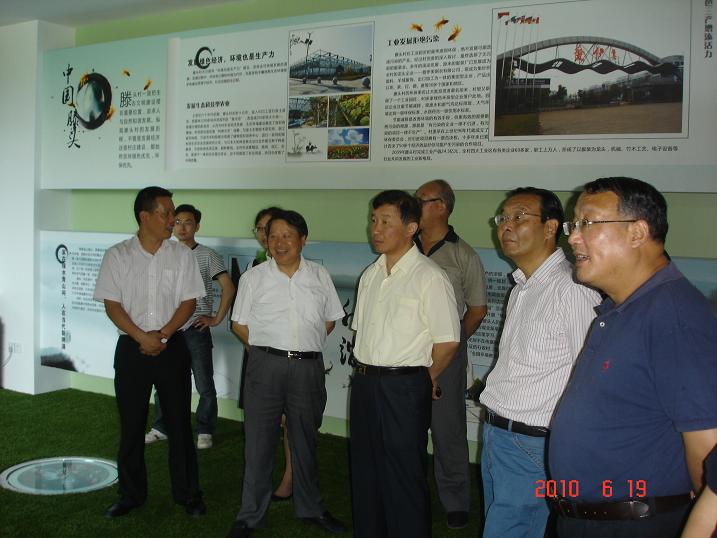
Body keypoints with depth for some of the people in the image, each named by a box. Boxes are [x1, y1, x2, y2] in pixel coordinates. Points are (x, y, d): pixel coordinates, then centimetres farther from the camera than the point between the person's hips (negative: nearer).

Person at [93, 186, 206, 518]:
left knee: (179, 422, 4)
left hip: (173, 347, 0)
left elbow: (189, 302, -1)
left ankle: (188, 494, 16)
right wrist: (142, 337, -15)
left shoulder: (182, 255, 2)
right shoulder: (117, 255, 0)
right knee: (131, 424, 8)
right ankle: (131, 494, 23)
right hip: (131, 348, 0)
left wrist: (163, 334, -14)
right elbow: (112, 305, -4)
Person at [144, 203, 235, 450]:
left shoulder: (207, 255, -3)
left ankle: (204, 432, 16)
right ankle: (160, 428, 26)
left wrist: (217, 319, -8)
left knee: (205, 385, 2)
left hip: (196, 330, -3)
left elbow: (228, 288, -6)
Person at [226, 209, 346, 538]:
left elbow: (330, 320, 13)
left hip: (309, 366, 2)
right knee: (259, 440, 4)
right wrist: (265, 350, -1)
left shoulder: (320, 276, 5)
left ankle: (310, 508, 32)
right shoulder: (253, 278, 1)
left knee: (305, 440, 15)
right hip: (265, 366, -2)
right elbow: (239, 325, 5)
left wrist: (308, 346, 5)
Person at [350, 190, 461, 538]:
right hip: (363, 382, 7)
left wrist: (426, 378, -1)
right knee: (365, 470, 18)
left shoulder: (429, 277, -14)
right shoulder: (370, 275, 10)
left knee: (404, 476, 3)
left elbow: (448, 341, -14)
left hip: (404, 388, -7)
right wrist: (365, 372, 11)